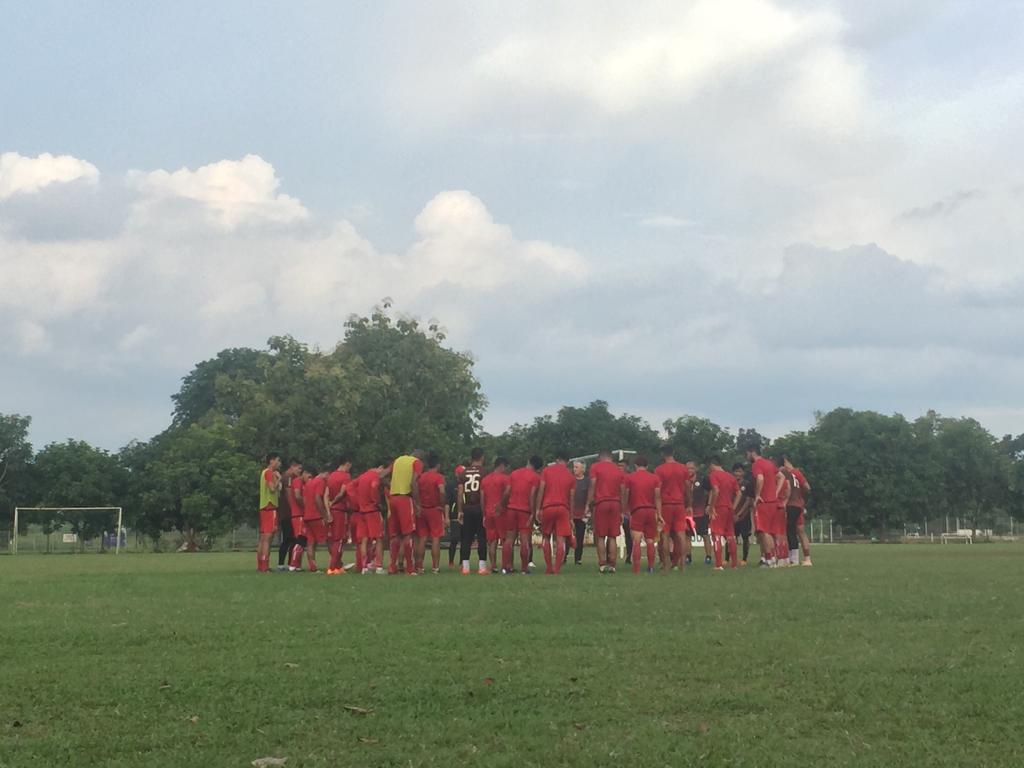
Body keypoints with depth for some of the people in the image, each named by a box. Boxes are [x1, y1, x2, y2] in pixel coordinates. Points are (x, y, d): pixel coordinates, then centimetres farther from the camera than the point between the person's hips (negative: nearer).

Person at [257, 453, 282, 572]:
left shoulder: (265, 472, 20)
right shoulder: (270, 472, -9)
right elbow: (272, 488, -21)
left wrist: (277, 479, 12)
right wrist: (278, 479, -7)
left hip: (263, 507, 10)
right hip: (270, 507, -10)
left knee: (263, 538, 10)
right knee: (268, 537, -12)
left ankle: (260, 566, 12)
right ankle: (264, 567, -15)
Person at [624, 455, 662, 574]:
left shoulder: (630, 478, 2)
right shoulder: (655, 478, 6)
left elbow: (626, 497, 3)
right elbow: (658, 498, 1)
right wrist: (659, 515, 1)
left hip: (637, 511, -3)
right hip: (651, 511, 3)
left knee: (636, 541, -8)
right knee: (650, 541, 12)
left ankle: (636, 570, -16)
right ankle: (651, 568, 14)